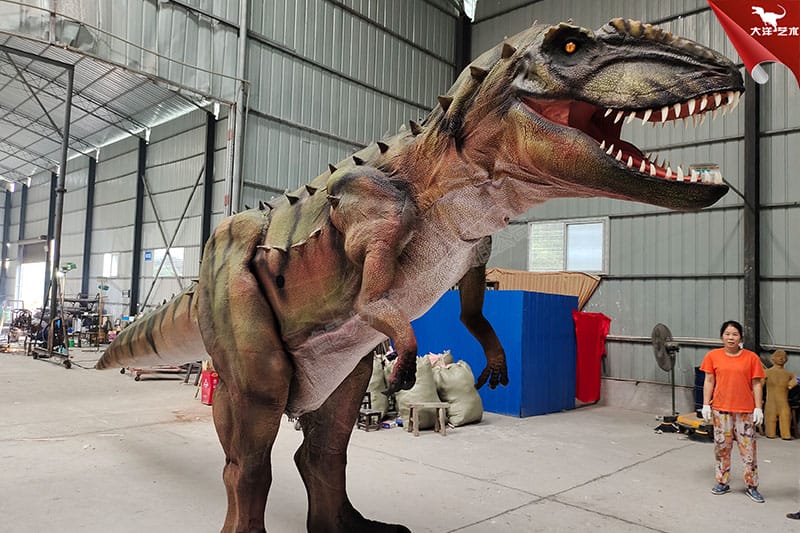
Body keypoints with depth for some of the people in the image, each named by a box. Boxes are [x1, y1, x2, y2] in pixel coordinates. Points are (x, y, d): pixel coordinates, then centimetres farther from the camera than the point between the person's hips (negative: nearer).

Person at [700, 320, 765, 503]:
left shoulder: (751, 357, -1)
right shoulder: (713, 356, 1)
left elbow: (756, 384, 1)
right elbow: (709, 381, 4)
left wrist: (758, 408, -3)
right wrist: (706, 404, 0)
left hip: (745, 410, -1)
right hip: (721, 409, 1)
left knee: (748, 448, 4)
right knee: (722, 446, 10)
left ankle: (751, 486, 19)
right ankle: (722, 483, 24)